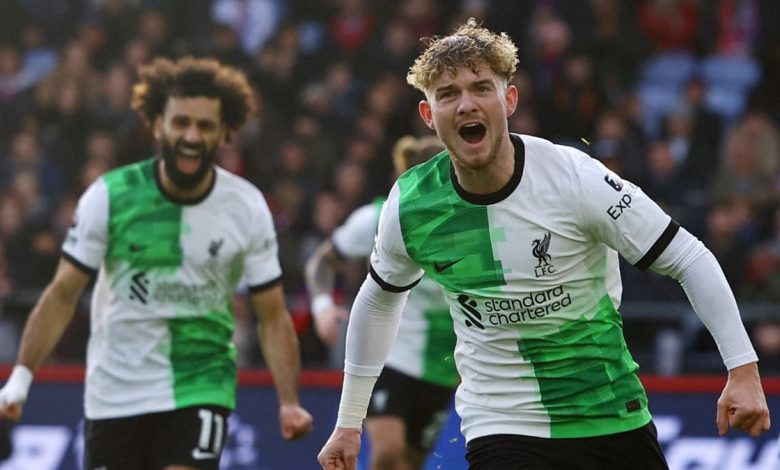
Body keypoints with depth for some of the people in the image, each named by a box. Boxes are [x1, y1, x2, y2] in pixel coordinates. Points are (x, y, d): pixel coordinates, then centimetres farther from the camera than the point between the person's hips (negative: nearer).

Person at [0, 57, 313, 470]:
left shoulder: (247, 207, -6)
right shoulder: (109, 196, -9)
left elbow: (272, 316, -2)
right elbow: (62, 295, -5)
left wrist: (289, 402, -13)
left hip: (201, 387, -1)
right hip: (115, 395, 1)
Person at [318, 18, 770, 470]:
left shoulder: (574, 177, -15)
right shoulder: (408, 205, -6)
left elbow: (690, 259, -10)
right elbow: (379, 299, 14)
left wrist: (743, 368, -19)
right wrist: (349, 422, 18)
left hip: (612, 417, 0)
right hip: (500, 430, 0)